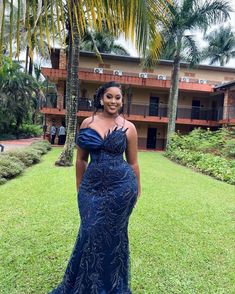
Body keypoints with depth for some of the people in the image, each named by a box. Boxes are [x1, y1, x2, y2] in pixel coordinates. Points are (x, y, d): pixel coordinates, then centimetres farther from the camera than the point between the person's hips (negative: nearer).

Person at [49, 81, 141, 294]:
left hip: (121, 187, -1)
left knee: (112, 234, 10)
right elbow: (81, 159, 7)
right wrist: (80, 188, 10)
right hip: (93, 186, 2)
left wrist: (137, 190, 11)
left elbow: (133, 162, 6)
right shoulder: (88, 123, 3)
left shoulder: (128, 127, -1)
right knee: (90, 233, 10)